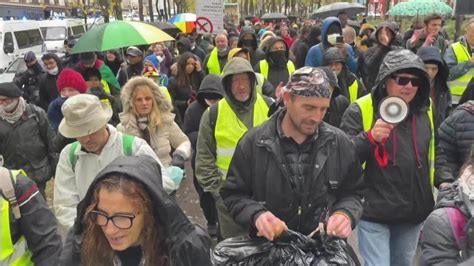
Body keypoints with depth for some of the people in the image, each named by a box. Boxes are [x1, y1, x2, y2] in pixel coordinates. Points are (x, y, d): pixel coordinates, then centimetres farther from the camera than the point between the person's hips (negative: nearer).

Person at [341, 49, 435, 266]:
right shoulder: (360, 110, -11)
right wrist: (370, 137, -30)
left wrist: (429, 201, 23)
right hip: (374, 212, -6)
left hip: (413, 212, 6)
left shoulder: (424, 112, 6)